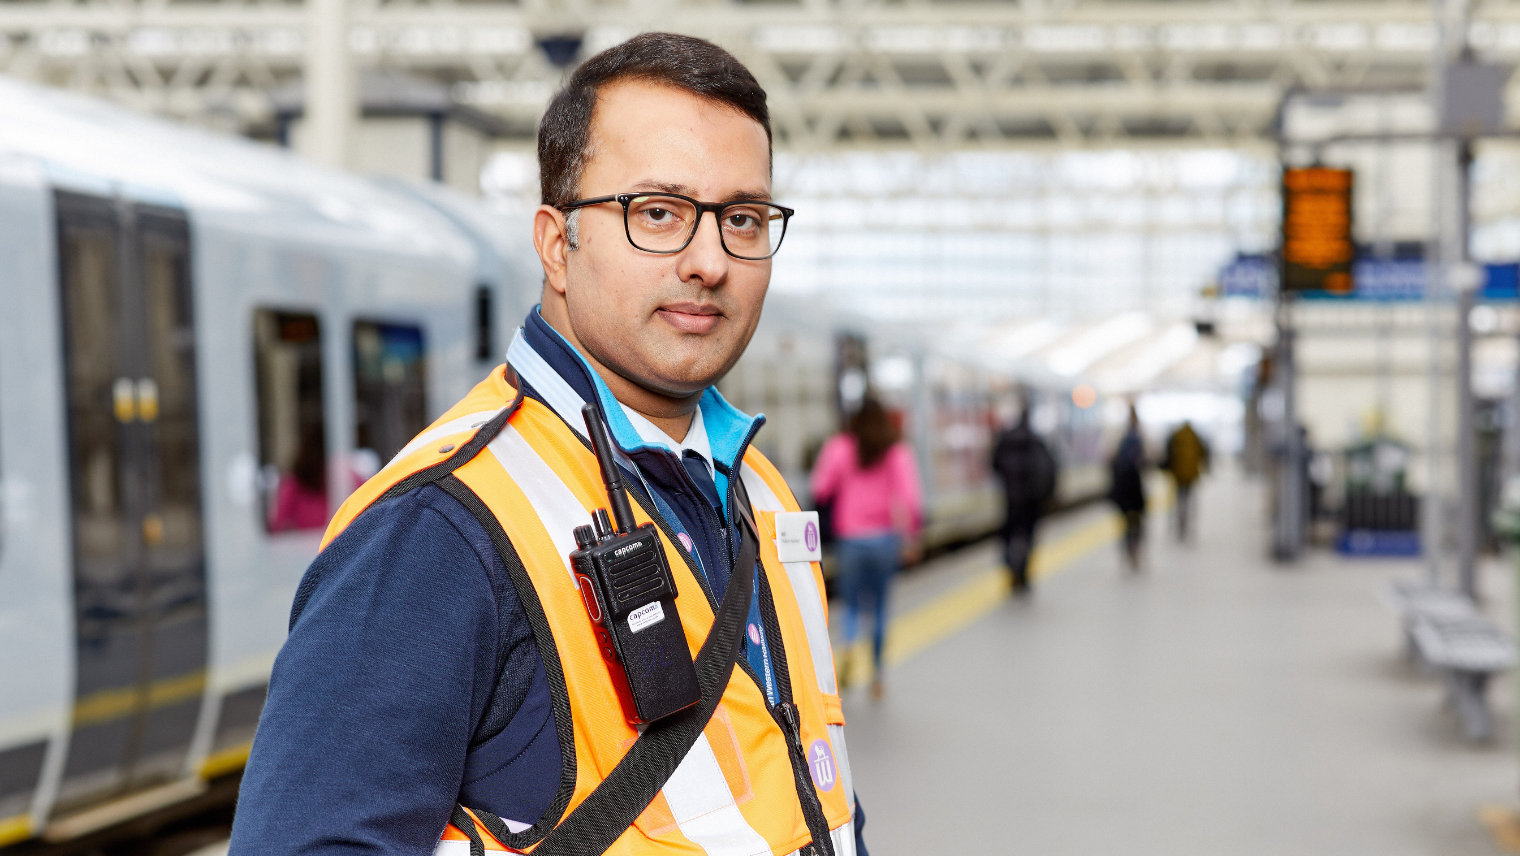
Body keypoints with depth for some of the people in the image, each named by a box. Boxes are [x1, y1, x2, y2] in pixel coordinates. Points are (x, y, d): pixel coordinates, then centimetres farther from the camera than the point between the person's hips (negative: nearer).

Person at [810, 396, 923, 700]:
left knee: (851, 602, 9)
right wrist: (911, 538, -3)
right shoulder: (898, 453, -1)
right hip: (885, 537, 1)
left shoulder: (840, 448, -2)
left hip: (849, 536, 0)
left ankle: (848, 646, -22)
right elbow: (911, 497, -9)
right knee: (880, 605, 12)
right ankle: (876, 673, 12)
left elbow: (821, 490, -7)